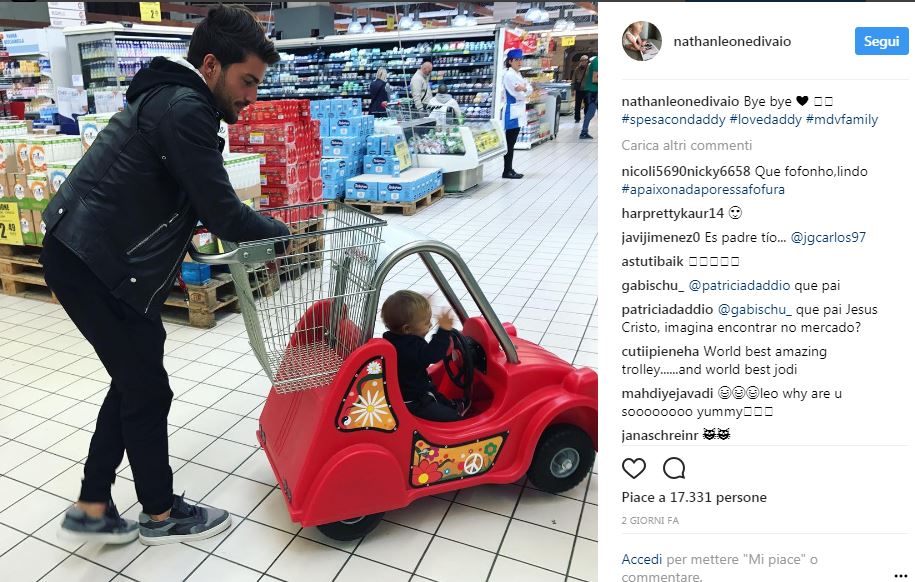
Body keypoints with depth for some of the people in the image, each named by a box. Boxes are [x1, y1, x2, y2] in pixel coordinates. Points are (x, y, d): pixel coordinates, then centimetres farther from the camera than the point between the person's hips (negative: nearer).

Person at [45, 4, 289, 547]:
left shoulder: (171, 99, 16)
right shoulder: (185, 107, -17)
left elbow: (200, 205, 16)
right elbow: (223, 213, -21)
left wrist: (263, 229, 6)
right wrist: (287, 234, -5)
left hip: (88, 256, 10)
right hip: (97, 265, -10)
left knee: (133, 381, 18)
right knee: (148, 390, 3)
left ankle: (92, 509, 30)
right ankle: (162, 515, 23)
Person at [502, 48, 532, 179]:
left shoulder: (517, 74, 18)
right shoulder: (509, 75, -12)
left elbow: (530, 90, 7)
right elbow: (518, 94, -18)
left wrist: (525, 88, -13)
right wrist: (526, 90, -1)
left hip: (518, 113, 9)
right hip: (511, 113, -9)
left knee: (512, 143, 10)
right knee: (510, 143, -6)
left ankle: (509, 169, 15)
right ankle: (507, 171, -2)